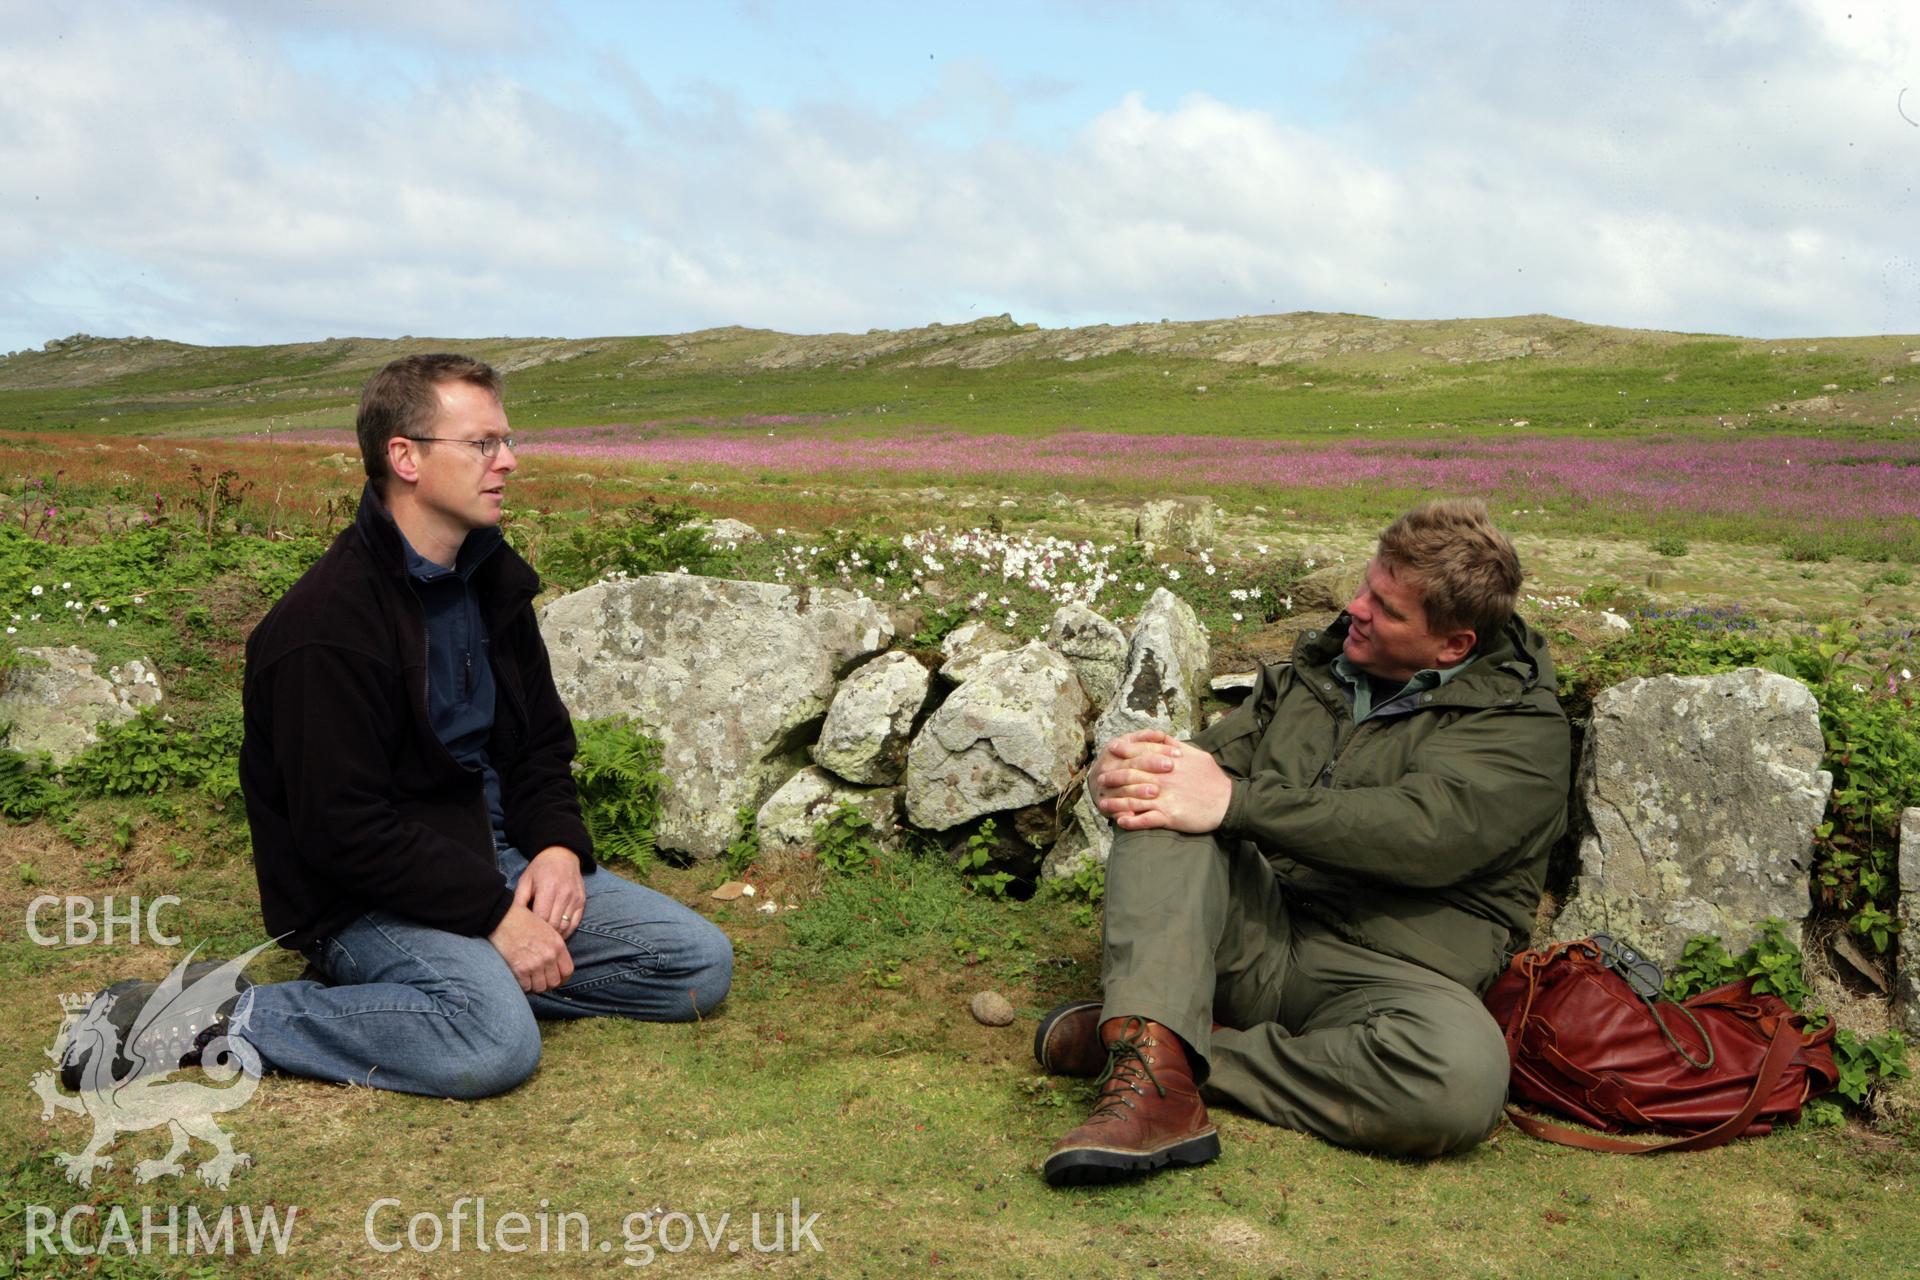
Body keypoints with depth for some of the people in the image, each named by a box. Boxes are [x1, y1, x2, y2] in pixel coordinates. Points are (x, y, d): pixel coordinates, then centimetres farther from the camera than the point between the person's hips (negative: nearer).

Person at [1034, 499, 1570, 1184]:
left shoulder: (1523, 724, -2)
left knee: (1464, 1074, -37)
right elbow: (1209, 756, 15)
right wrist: (1126, 769, -11)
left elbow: (1425, 832, -20)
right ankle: (1159, 1079, -35)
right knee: (1160, 804, -21)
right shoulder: (1311, 672, 16)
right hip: (1252, 934, 4)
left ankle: (1157, 1046, -22)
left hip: (1384, 968, -4)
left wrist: (1233, 802, -26)